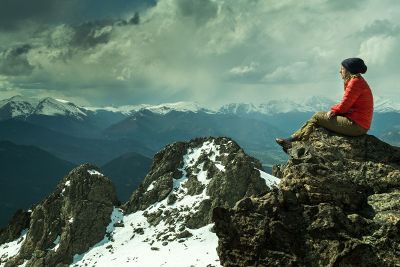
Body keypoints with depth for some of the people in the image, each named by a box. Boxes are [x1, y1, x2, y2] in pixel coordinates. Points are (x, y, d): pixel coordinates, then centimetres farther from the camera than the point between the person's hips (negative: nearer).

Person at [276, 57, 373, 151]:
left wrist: (333, 110, 3)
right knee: (319, 116, 8)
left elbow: (344, 106, -16)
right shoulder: (357, 81, 16)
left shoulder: (355, 82, -16)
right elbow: (346, 104, 14)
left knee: (317, 116, -4)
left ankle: (292, 140, 4)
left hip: (356, 126, -10)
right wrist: (334, 110, -4)